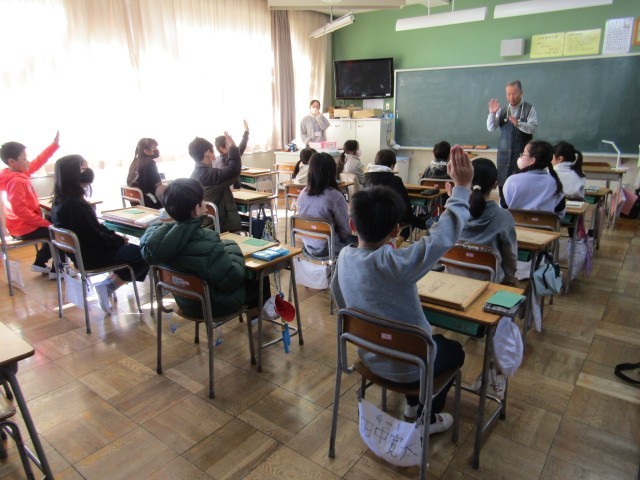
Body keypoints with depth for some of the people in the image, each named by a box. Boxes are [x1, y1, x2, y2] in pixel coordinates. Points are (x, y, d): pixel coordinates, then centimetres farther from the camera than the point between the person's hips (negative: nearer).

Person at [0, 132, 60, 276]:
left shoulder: (18, 173, 3)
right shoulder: (16, 182, -26)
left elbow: (37, 162, 10)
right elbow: (20, 210, -33)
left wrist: (55, 144, 8)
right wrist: (46, 223, -29)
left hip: (22, 226, 10)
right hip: (25, 229, -10)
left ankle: (39, 263, 28)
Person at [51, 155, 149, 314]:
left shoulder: (59, 201, 2)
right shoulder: (75, 204, -27)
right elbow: (97, 237, -22)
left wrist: (114, 236, 4)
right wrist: (119, 239, -6)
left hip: (79, 251, 9)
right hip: (90, 255, -9)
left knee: (132, 249, 19)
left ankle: (108, 283, 9)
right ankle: (108, 287, 1)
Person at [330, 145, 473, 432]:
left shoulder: (344, 257, -14)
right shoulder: (394, 264, -35)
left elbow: (341, 303, 1)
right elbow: (443, 236, -32)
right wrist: (462, 187, -22)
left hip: (369, 355, 6)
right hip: (406, 367, -6)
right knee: (454, 350, 26)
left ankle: (413, 403, 48)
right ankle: (426, 417, 38)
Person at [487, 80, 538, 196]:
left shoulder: (529, 109, -2)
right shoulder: (502, 110, 8)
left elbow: (533, 128, -13)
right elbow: (490, 128, 2)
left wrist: (518, 123, -30)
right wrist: (492, 113, -13)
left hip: (522, 153, -3)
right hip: (504, 153, 3)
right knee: (502, 183, 6)